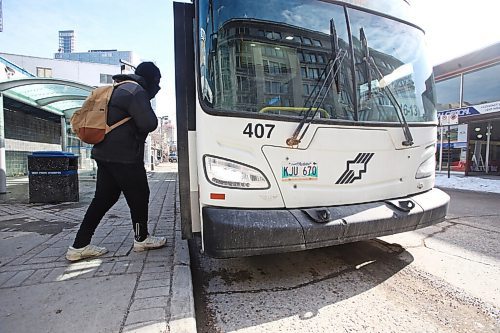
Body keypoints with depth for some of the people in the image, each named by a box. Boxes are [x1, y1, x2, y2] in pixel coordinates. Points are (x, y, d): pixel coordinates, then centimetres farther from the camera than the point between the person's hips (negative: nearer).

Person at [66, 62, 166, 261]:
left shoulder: (118, 89, 21)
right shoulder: (136, 91, -11)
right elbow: (148, 124, -19)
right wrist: (149, 111, 2)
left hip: (104, 154, 10)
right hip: (124, 157, -9)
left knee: (103, 198, 12)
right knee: (139, 196, 6)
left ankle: (79, 246, 17)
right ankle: (141, 239, 22)